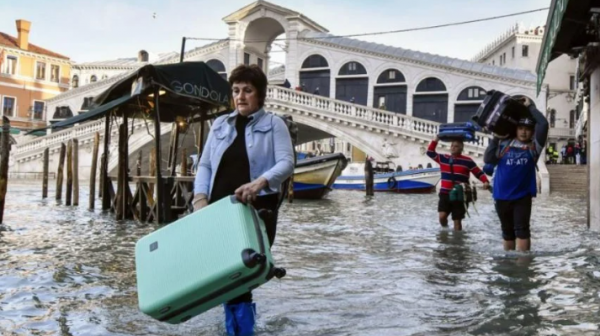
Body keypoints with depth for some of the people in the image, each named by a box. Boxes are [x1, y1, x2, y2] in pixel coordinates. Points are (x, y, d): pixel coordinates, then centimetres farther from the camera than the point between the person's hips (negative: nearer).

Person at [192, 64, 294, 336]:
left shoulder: (274, 125, 4)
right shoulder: (220, 124, 17)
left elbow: (286, 162, -9)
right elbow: (205, 164, 13)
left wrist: (261, 182, -28)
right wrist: (200, 196, -4)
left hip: (257, 209, -4)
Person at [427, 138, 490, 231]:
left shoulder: (467, 161, -3)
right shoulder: (443, 158, 8)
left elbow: (479, 173, -1)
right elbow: (430, 152, 12)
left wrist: (486, 182, -19)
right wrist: (436, 140, 3)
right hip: (445, 194, 2)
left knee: (457, 220, 3)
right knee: (442, 216, -13)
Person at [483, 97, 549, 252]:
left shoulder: (534, 146, 0)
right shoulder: (504, 144, 4)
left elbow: (543, 124, -10)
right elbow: (488, 159, -2)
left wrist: (530, 107, -1)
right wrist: (496, 138, -3)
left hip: (522, 196, -2)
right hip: (501, 196, 2)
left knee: (521, 229, -9)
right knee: (507, 231, 15)